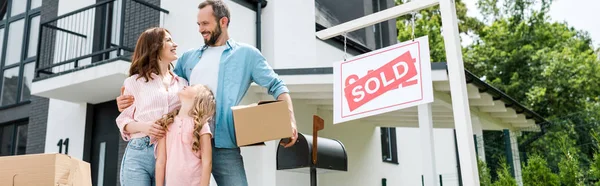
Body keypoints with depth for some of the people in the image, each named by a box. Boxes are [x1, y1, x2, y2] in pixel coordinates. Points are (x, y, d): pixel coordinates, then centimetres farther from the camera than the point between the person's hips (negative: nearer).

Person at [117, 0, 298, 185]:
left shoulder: (246, 54, 7)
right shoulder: (189, 57, 17)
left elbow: (276, 86, 5)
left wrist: (290, 119, -11)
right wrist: (132, 101, 7)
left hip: (224, 145, -3)